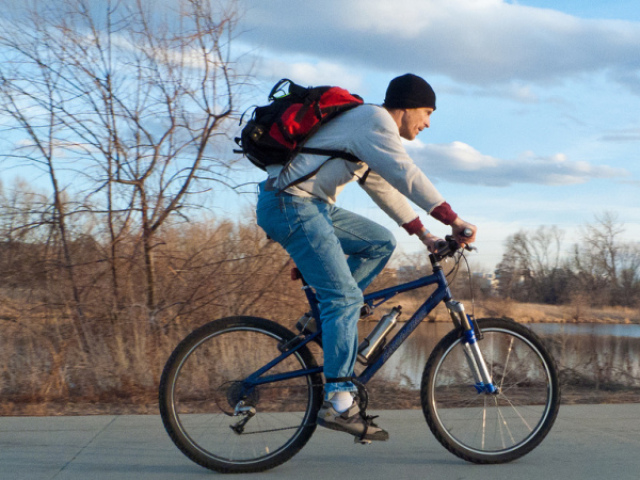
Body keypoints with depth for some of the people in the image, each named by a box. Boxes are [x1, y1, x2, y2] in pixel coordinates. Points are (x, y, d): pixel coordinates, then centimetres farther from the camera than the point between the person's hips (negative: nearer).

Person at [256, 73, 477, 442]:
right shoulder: (375, 121, -10)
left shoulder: (373, 125, 22)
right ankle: (338, 401, -14)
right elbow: (408, 176, -19)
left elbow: (384, 188, 26)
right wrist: (454, 221, -17)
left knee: (380, 243, 11)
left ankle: (325, 317, 10)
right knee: (345, 297, -14)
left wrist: (423, 232, 22)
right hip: (291, 206, -10)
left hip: (313, 207, 10)